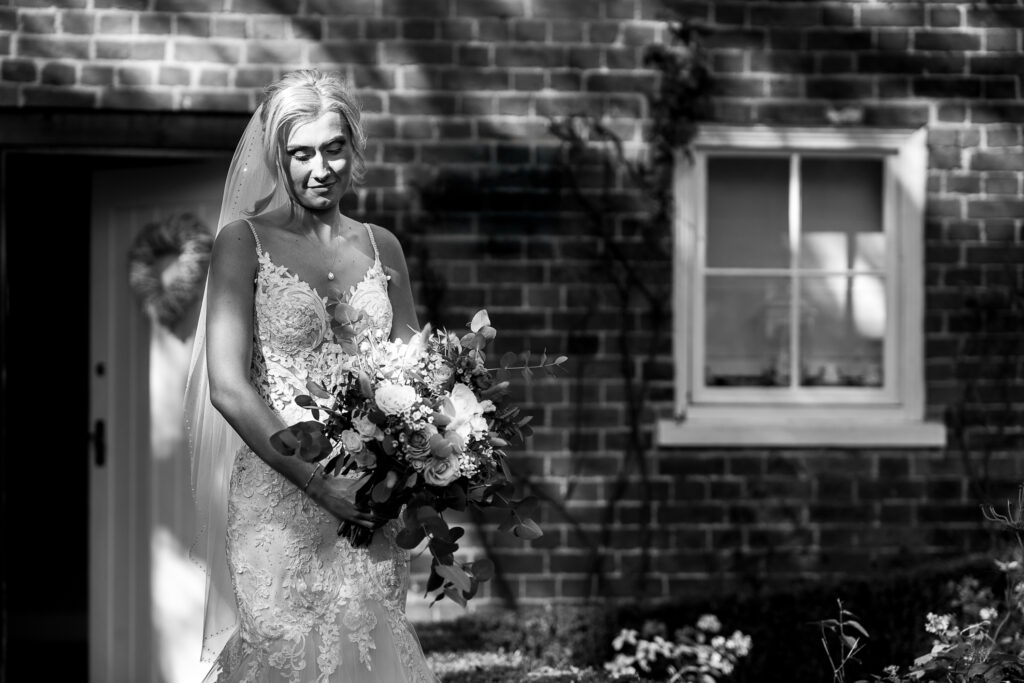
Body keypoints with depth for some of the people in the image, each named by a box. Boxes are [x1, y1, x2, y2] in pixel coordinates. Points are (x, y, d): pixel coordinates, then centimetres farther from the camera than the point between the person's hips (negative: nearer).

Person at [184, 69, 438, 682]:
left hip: (367, 497, 4)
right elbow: (229, 386, -10)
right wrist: (319, 482, -16)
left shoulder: (380, 247, 11)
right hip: (278, 500, -4)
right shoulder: (244, 241, -1)